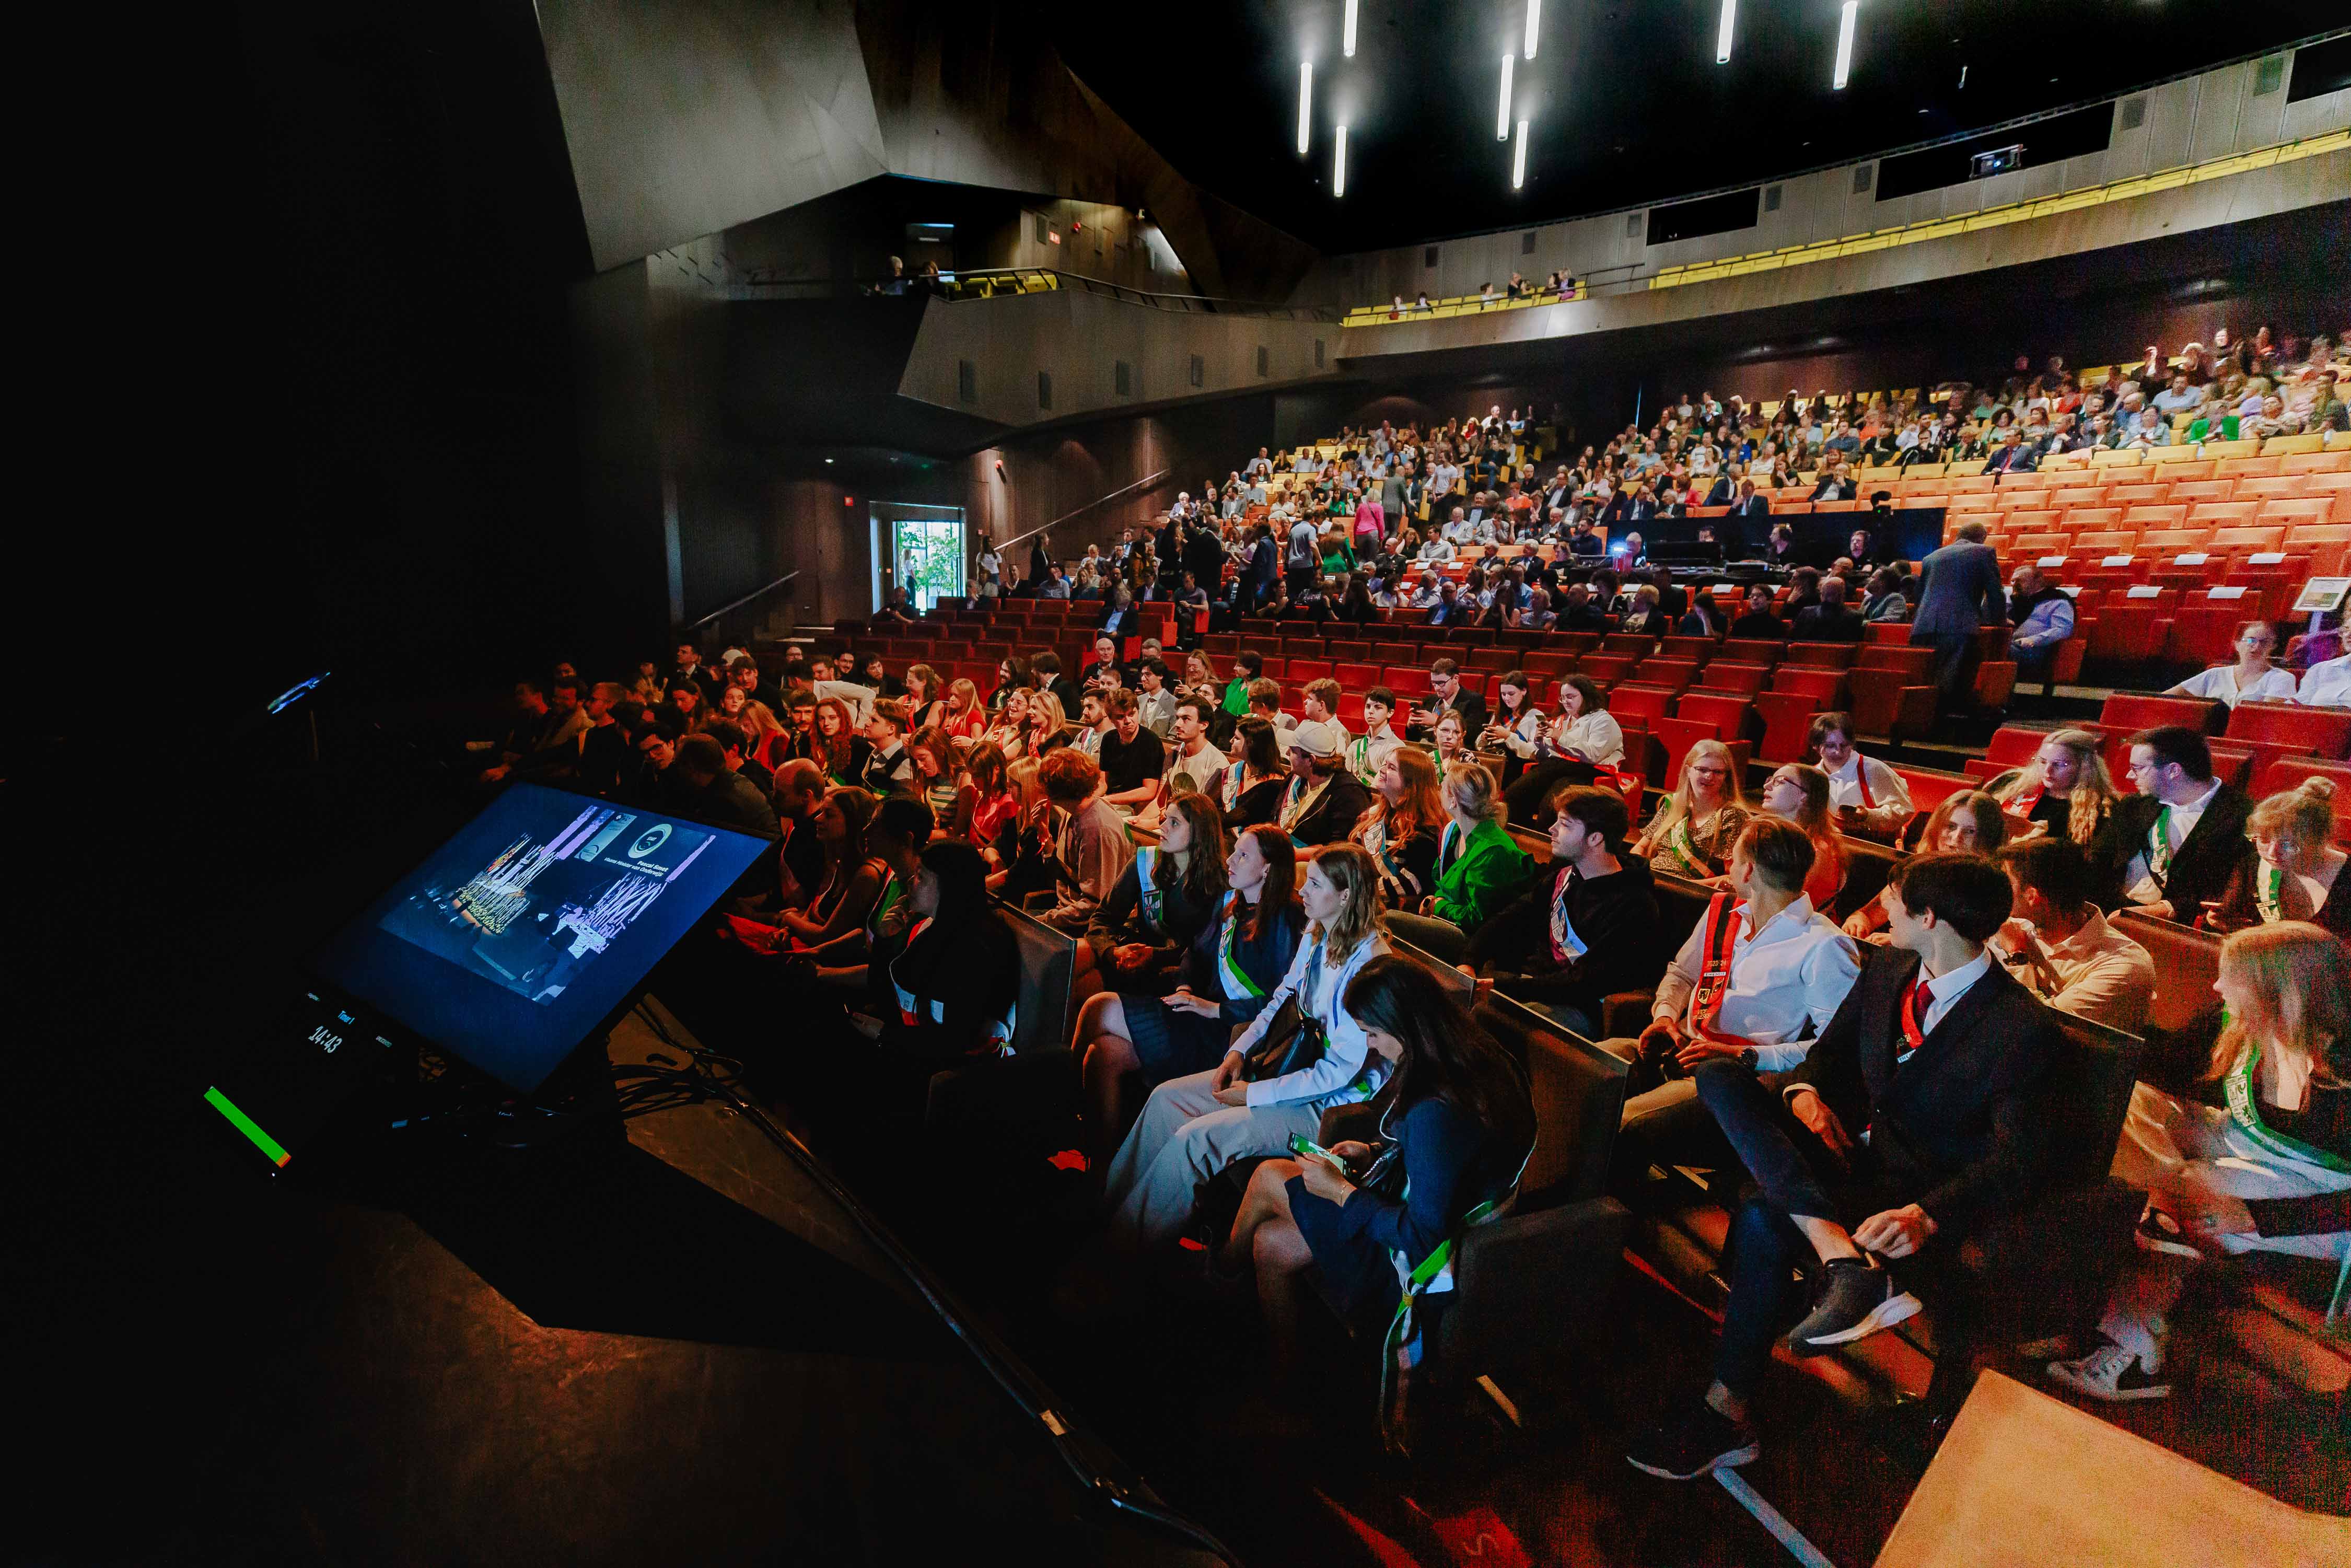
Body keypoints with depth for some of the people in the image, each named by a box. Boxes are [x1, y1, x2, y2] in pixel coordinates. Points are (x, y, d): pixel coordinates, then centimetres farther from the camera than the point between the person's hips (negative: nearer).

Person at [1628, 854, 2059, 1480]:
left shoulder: (2023, 1028, -14)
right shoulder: (1887, 967, 6)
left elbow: (2016, 1162, -18)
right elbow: (1829, 1049, 16)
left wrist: (1925, 1216, -34)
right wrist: (1803, 1091, -8)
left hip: (1915, 1186, -6)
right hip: (1848, 1143, 7)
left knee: (1763, 1213, -32)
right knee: (1718, 1076, -20)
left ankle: (1728, 1413, -17)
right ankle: (1841, 1255, -31)